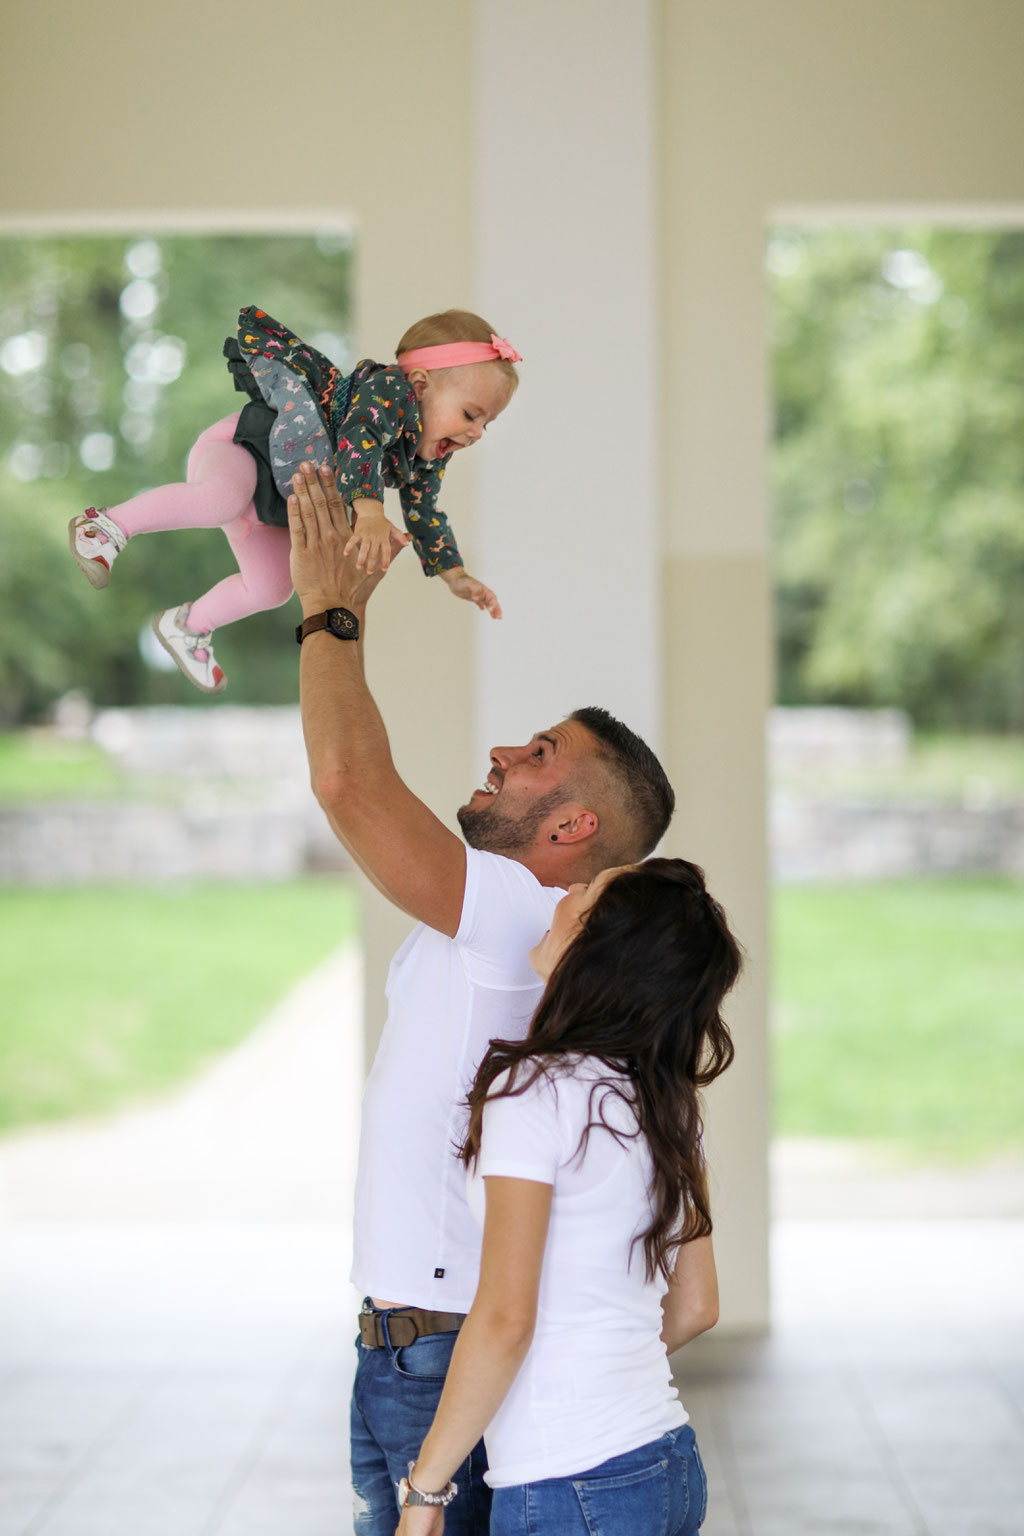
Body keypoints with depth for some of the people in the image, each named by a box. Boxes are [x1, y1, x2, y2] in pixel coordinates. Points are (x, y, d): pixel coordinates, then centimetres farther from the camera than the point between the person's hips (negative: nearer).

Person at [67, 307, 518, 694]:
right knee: (224, 501, -42)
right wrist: (369, 511, -63)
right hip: (237, 449, -10)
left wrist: (455, 575, 9)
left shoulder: (429, 453, -2)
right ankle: (109, 525, -26)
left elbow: (424, 513, 14)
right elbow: (359, 440, -49)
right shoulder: (389, 390, -30)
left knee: (270, 589, 17)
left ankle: (185, 627, 42)